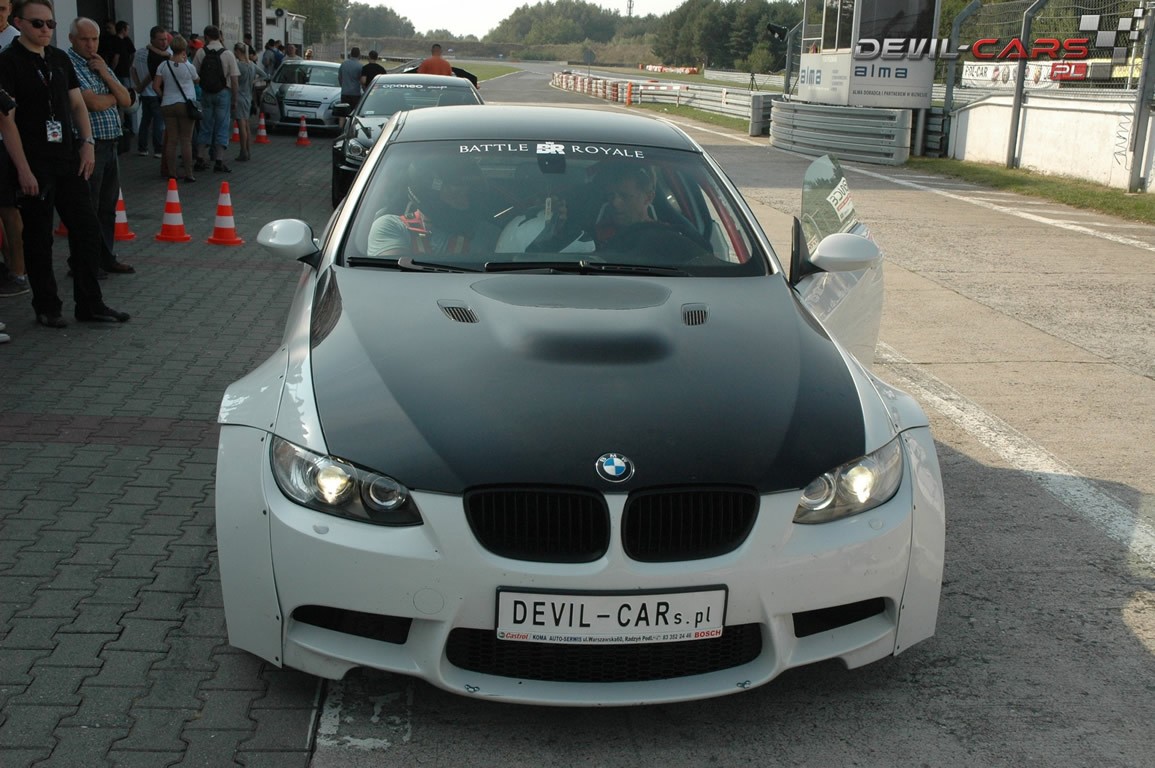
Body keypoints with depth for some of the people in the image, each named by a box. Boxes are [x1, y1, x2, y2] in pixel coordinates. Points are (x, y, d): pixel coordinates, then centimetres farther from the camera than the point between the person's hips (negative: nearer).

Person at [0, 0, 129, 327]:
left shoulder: (60, 59, 11)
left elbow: (77, 104, 16)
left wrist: (87, 143, 2)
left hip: (69, 159, 6)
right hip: (35, 165, -6)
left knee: (87, 229, 6)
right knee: (39, 238, 4)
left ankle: (90, 304, 14)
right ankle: (46, 308, 15)